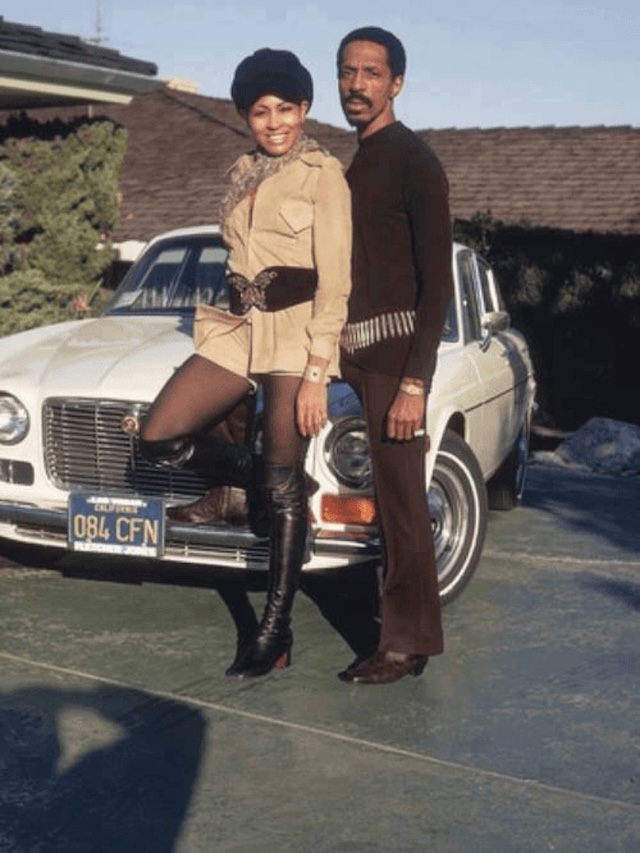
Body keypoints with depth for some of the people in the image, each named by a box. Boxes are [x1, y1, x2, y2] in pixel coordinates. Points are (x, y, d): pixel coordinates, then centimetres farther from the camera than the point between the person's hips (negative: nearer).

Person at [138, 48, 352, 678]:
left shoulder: (323, 174, -5)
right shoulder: (242, 174, 15)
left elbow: (335, 282, -11)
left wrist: (315, 373, -17)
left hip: (296, 334, -6)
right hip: (236, 329, 7)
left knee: (284, 487, -4)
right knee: (159, 440, -6)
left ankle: (275, 636, 5)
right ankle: (266, 484, 16)